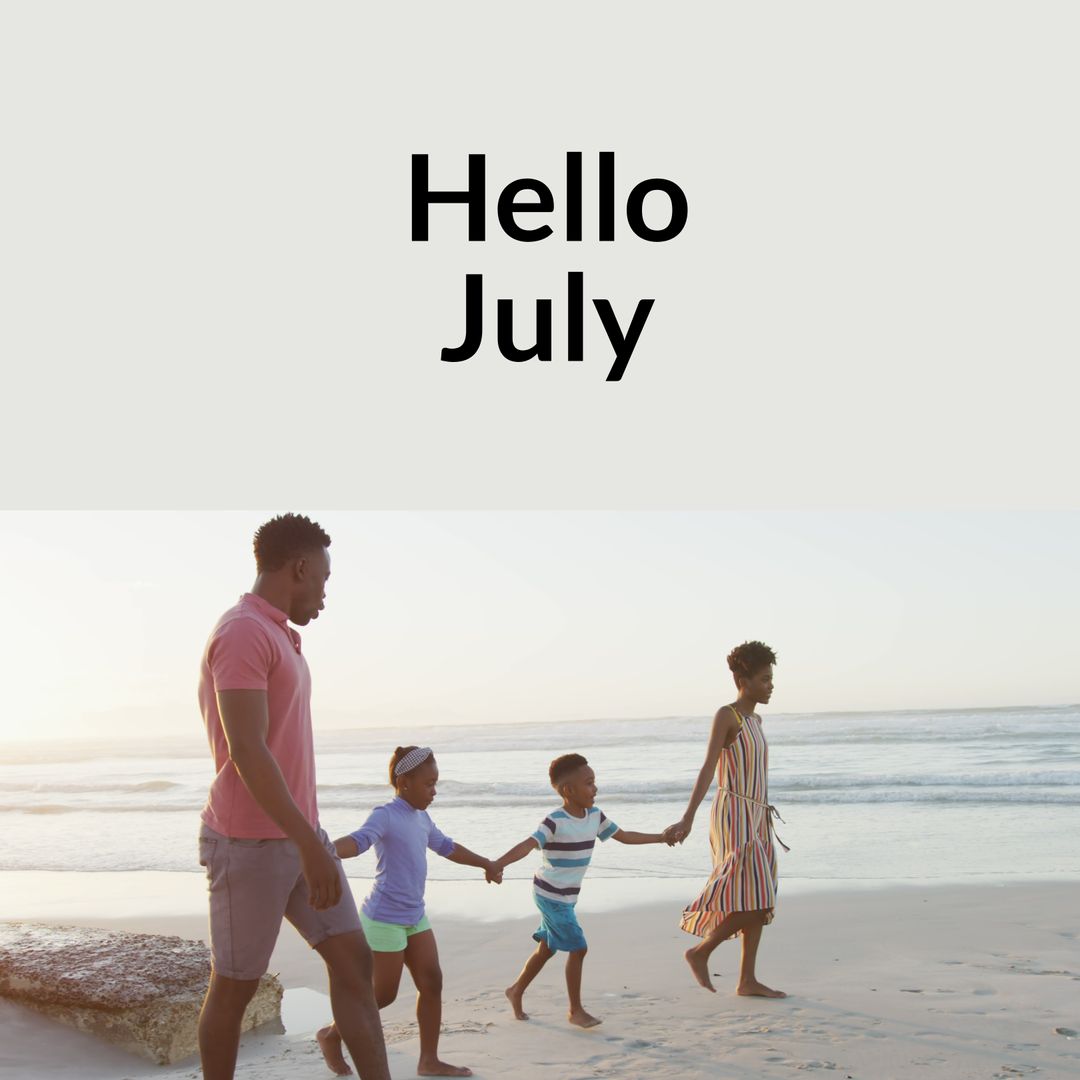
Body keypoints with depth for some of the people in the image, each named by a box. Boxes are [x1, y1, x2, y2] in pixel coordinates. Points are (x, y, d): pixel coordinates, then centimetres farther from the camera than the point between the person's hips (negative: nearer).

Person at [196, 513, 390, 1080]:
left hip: (296, 838, 9)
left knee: (353, 960, 3)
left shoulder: (276, 638, 14)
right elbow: (246, 751, -26)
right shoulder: (242, 633, -18)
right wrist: (311, 844, -29)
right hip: (249, 843, -9)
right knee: (234, 987, 6)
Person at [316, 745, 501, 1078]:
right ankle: (331, 1034, 22)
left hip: (414, 916, 8)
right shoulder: (385, 815, -16)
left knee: (432, 982, 5)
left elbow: (446, 847, 27)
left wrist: (485, 863, 38)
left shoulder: (421, 818, 11)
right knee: (384, 994, 0)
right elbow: (358, 840, -35)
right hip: (385, 919, -8)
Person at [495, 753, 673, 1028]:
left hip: (566, 897, 8)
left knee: (547, 949, 17)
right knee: (578, 948, -7)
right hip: (551, 895, -8)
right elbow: (527, 845, -33)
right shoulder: (555, 822, -22)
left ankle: (516, 991, 35)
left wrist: (662, 837, 15)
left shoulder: (595, 815, 2)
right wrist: (498, 864, -48)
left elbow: (624, 836, 13)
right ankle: (575, 1010, 7)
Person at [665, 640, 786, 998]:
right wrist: (687, 819, -26)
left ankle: (747, 980, 12)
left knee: (760, 902, 7)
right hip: (733, 817, -9)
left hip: (755, 819, 9)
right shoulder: (726, 715, -11)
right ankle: (700, 952, 4)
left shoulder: (754, 720, 16)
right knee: (752, 902, -12)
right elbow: (707, 769, -19)